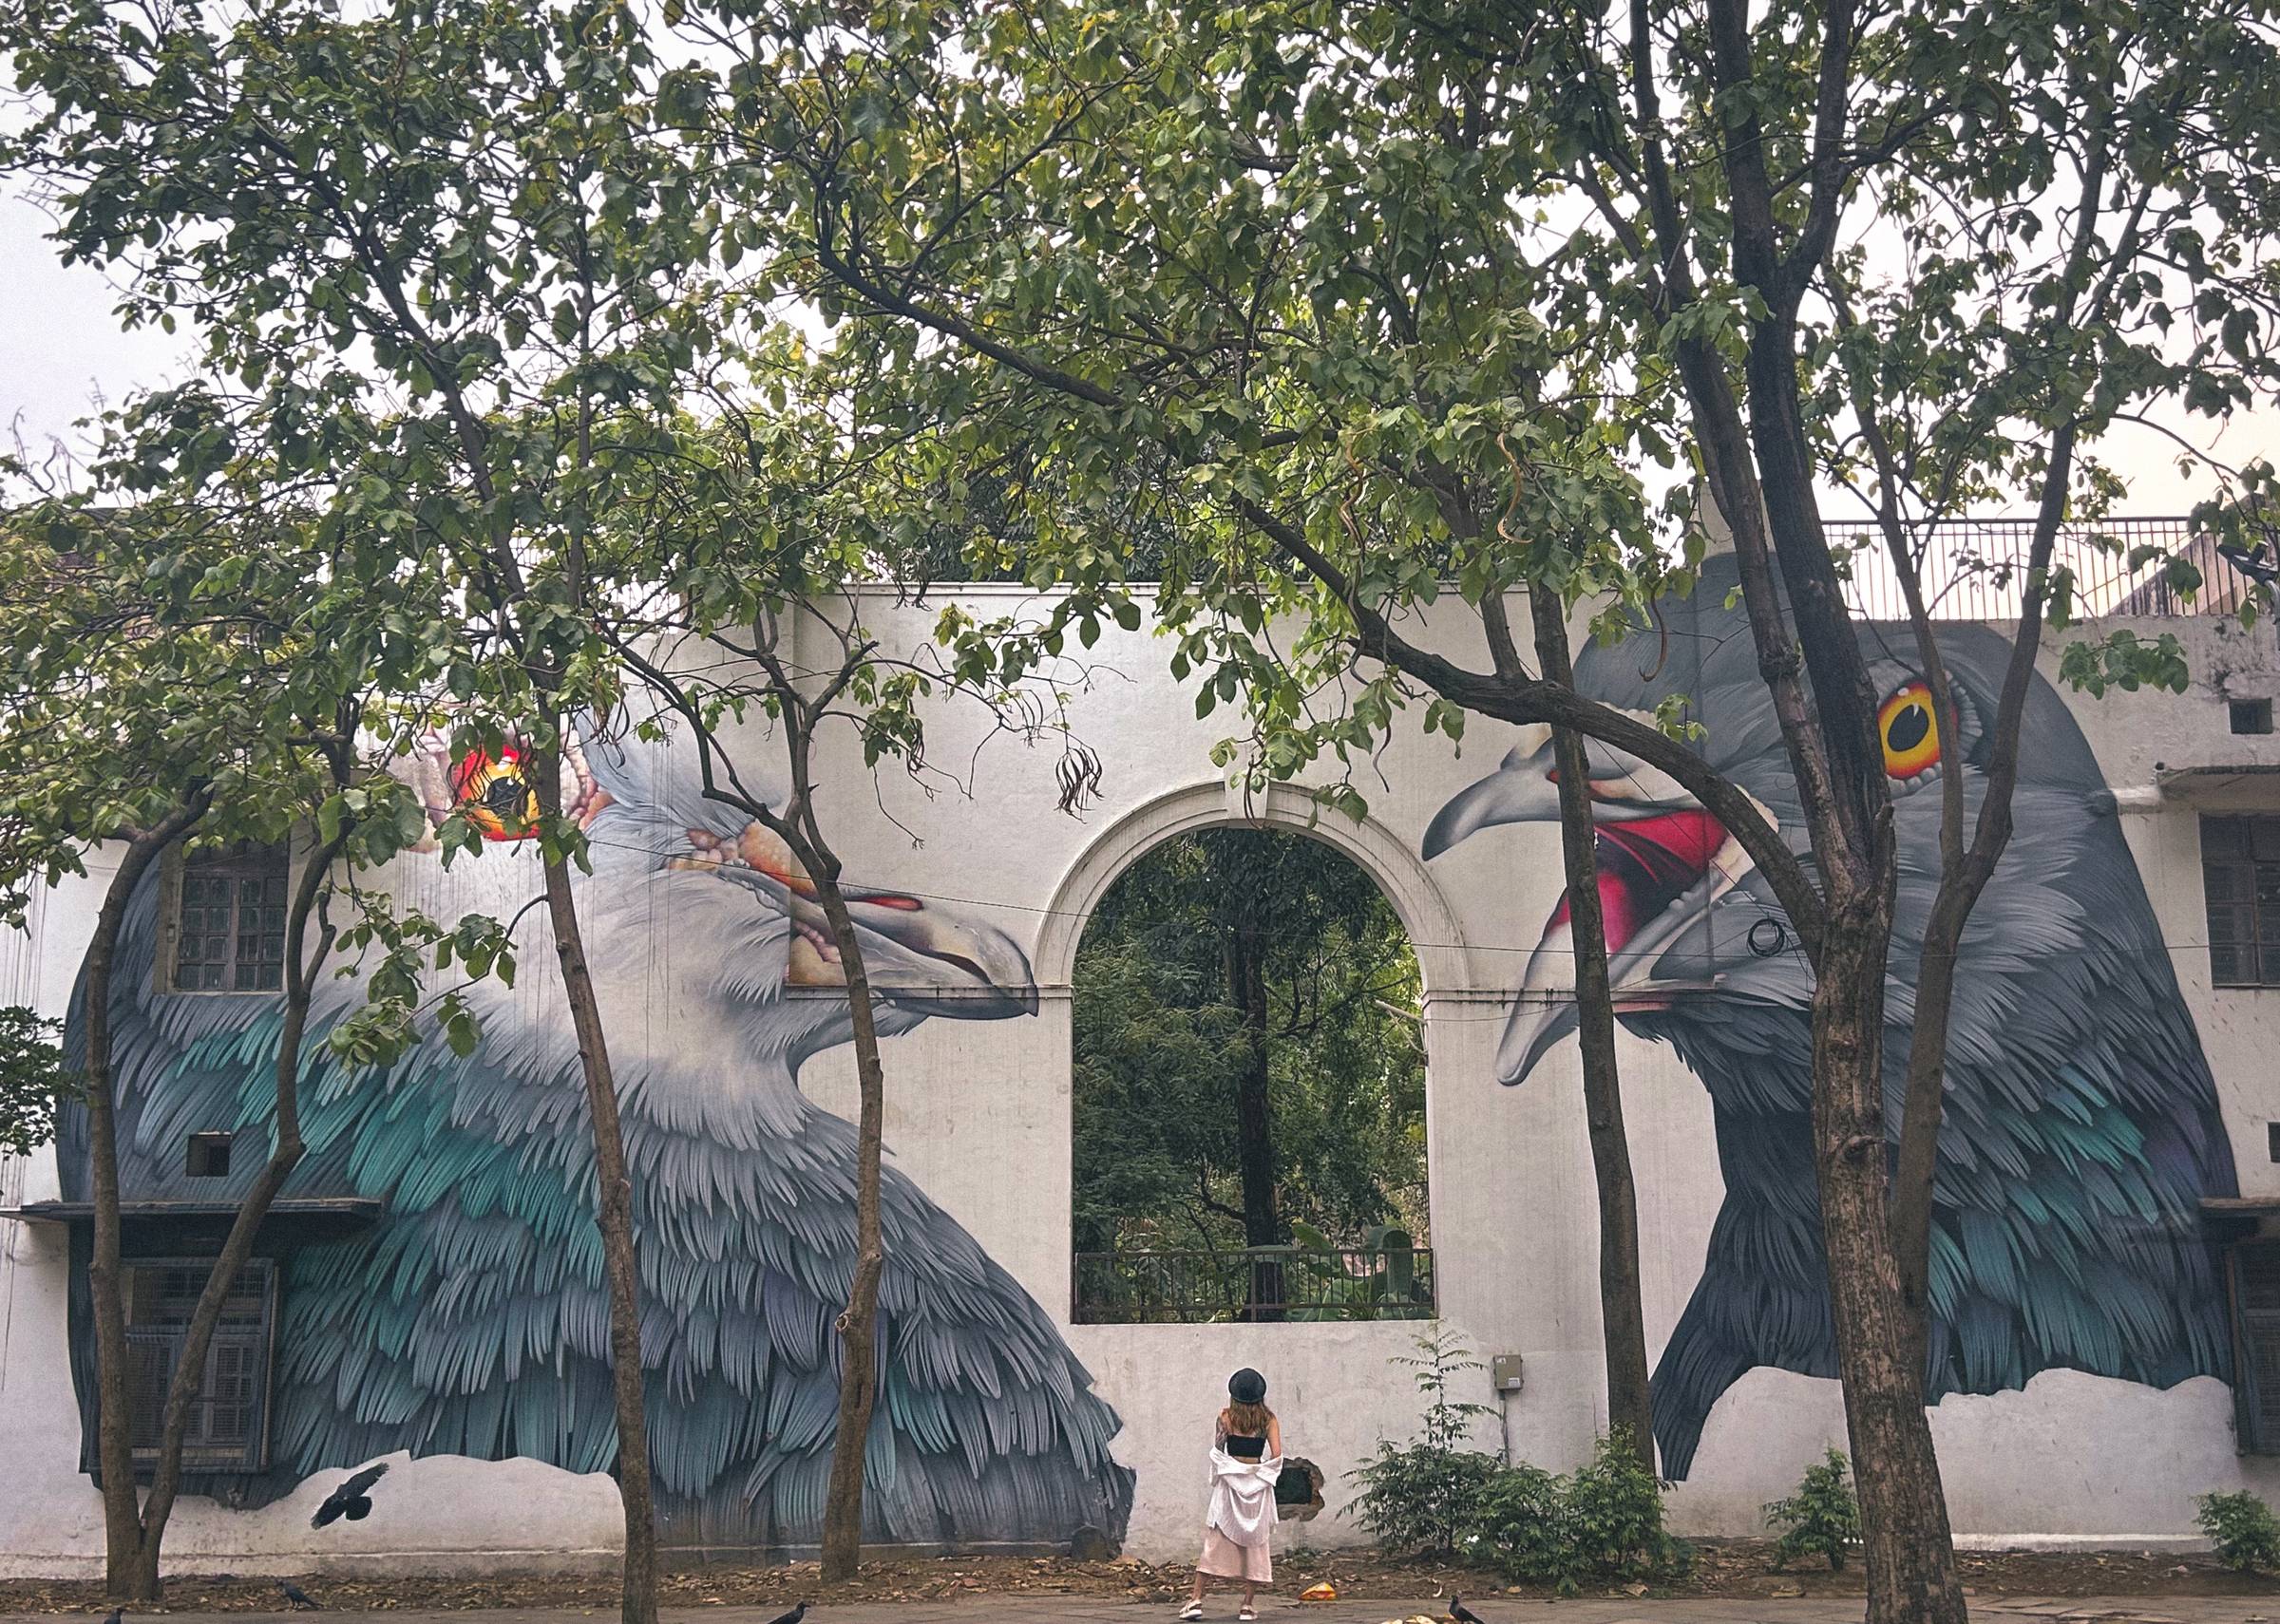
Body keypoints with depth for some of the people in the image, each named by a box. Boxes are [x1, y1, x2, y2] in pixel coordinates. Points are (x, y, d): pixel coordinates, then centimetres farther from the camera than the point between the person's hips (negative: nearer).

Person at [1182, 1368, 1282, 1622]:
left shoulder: (1226, 1416, -3)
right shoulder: (1268, 1419, -2)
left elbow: (1217, 1447, 7)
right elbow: (1276, 1455, -6)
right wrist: (1262, 1471, 8)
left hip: (1230, 1484, -1)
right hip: (1258, 1486, 1)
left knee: (1214, 1541, 2)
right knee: (1255, 1543, 9)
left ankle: (1196, 1599, -2)